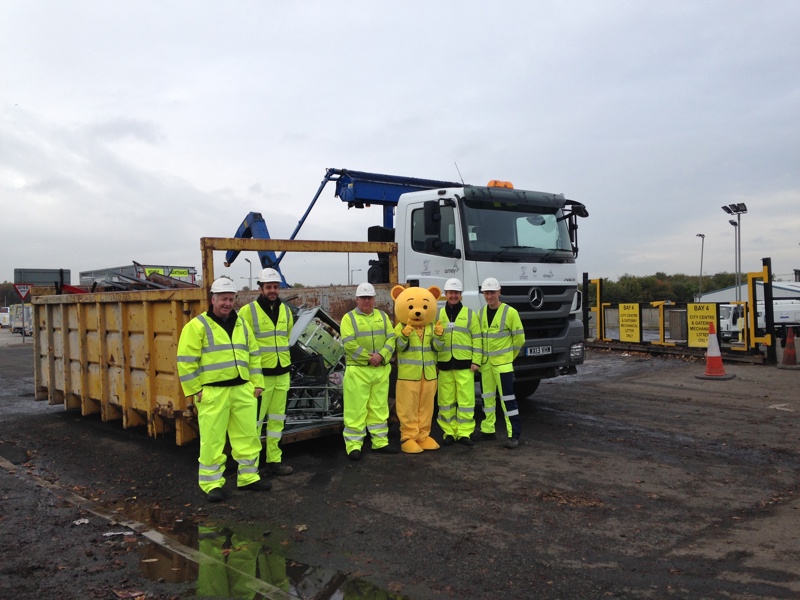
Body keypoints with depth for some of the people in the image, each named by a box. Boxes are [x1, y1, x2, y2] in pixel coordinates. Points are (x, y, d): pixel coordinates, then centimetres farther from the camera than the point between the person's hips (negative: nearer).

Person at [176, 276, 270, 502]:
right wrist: (194, 390, -11)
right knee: (212, 439, 0)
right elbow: (186, 361, -9)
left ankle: (248, 477, 25)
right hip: (213, 392, -6)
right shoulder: (197, 326, -6)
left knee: (248, 435, 11)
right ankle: (212, 484, 13)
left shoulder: (241, 324, 13)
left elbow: (253, 355, 17)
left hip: (242, 390, 6)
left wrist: (257, 383, 11)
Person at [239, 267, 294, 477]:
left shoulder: (285, 310, 10)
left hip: (282, 374, 6)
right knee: (255, 420, -2)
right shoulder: (248, 311, -10)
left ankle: (273, 460, 23)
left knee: (277, 419, 13)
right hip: (260, 374, -6)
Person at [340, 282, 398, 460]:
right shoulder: (349, 318, -1)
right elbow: (350, 344, -12)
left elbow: (391, 339, 4)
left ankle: (380, 442, 20)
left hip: (381, 370, 5)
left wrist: (381, 355, -12)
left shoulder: (382, 316, 13)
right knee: (356, 409, -4)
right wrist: (369, 357, -15)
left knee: (380, 407, 11)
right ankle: (353, 445, 2)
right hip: (357, 370, -4)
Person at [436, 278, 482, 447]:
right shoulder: (438, 315, 11)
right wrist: (433, 362, 6)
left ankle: (464, 433, 7)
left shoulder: (470, 314, 5)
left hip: (464, 364, -2)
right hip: (444, 364, 2)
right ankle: (449, 432, 14)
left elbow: (477, 339, 3)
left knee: (466, 399, -2)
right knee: (446, 400, 5)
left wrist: (476, 361, -5)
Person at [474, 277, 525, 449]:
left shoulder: (510, 312, -11)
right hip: (485, 363, 6)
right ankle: (488, 430, 23)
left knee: (507, 397, -6)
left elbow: (519, 338, -4)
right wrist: (478, 358, 12)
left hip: (502, 363, -6)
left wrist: (508, 355, 5)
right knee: (487, 397, 13)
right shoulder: (481, 312, 6)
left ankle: (514, 434, -2)